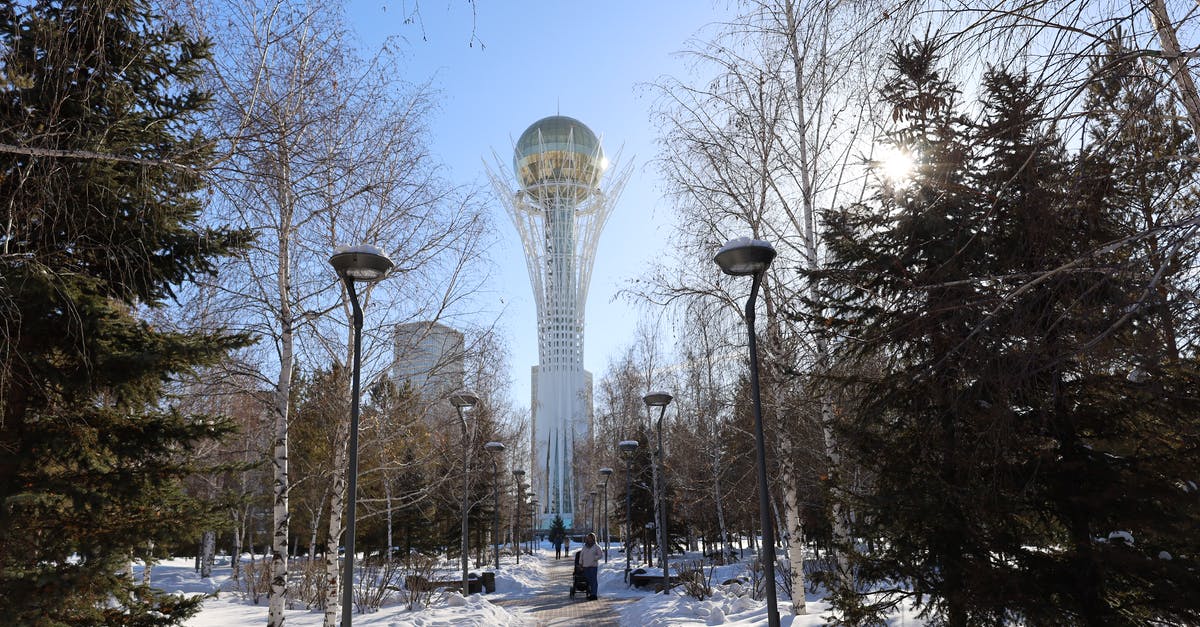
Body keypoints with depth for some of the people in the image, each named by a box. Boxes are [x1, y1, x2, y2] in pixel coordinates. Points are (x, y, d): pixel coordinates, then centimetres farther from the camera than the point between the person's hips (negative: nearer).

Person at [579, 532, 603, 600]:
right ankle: (590, 594, 10)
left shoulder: (596, 547, 0)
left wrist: (594, 558, -9)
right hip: (585, 566, 5)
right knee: (588, 580, 4)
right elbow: (581, 555, 19)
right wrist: (580, 563, 12)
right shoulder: (585, 547, 15)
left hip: (593, 566, -5)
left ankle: (594, 595, -5)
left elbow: (601, 555, -3)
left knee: (593, 580, -6)